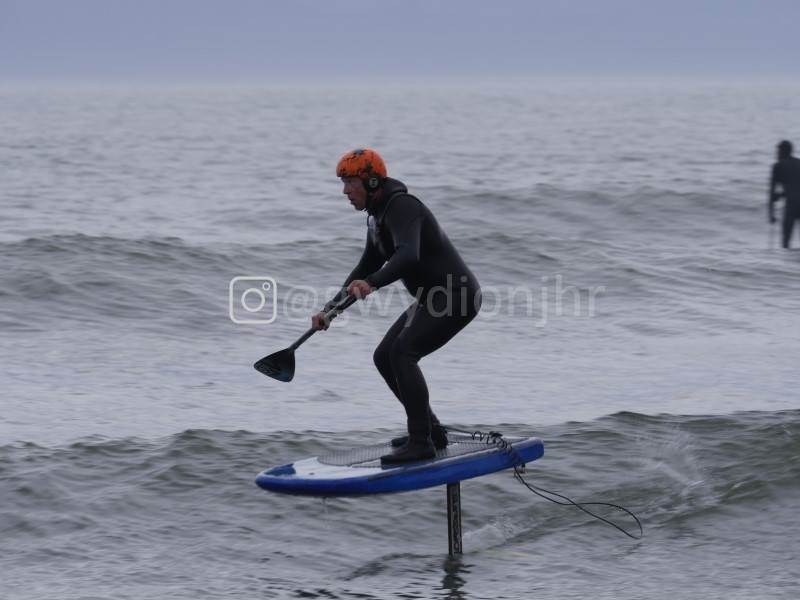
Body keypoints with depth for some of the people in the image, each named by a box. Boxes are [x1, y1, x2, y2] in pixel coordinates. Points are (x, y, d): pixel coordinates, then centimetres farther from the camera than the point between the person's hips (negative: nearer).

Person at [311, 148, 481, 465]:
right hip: (434, 297, 11)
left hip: (457, 295, -11)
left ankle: (421, 442, -24)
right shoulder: (377, 215, 12)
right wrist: (330, 309, 19)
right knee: (384, 357, 10)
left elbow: (408, 256, -39)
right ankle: (430, 430, 18)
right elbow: (367, 267, 23)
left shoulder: (402, 207, -21)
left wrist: (371, 284, -53)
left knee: (402, 352, -24)